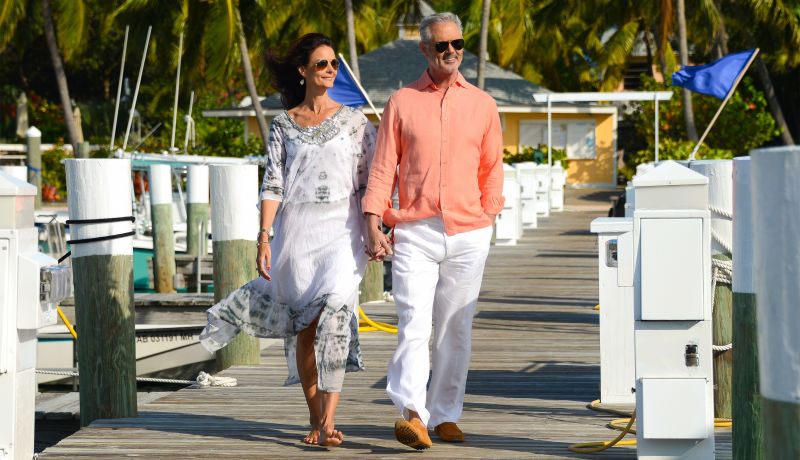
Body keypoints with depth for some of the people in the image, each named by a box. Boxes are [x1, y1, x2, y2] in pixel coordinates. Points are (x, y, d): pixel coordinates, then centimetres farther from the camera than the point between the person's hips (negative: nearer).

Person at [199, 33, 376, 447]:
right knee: (305, 324, 2)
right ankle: (315, 418, 15)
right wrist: (264, 237, -5)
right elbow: (272, 185, 4)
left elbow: (369, 180, 7)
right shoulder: (283, 125, 9)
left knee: (335, 309, -19)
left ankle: (329, 419, -21)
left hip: (341, 230, -1)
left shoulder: (354, 121, 8)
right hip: (296, 230, 1)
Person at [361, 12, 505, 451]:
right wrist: (373, 225, -4)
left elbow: (491, 171, 15)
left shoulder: (482, 105, 10)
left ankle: (445, 415, 13)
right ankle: (411, 413, -23)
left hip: (467, 235, 2)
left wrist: (487, 221, 7)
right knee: (413, 324, -14)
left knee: (455, 330, 5)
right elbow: (382, 168, 5)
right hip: (414, 233, -2)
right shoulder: (401, 102, 7)